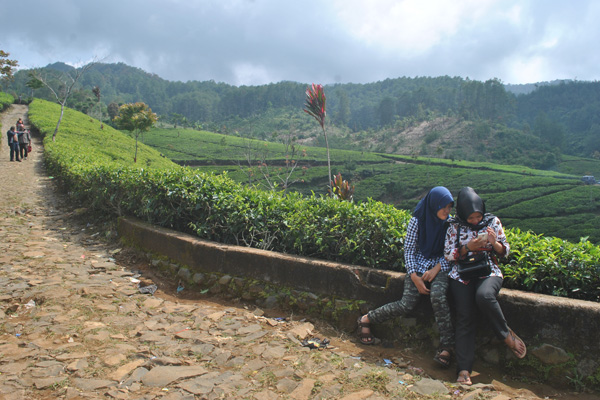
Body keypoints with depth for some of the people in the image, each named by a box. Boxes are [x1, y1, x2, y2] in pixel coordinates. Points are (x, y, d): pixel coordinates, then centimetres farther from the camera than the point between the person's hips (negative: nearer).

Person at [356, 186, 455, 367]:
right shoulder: (417, 220, -8)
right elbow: (408, 250, -4)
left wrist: (436, 269, -12)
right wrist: (415, 278, -13)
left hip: (440, 266, 2)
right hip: (418, 265, -1)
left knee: (437, 296, -31)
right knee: (407, 304, -17)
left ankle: (446, 346, -21)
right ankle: (365, 320, 2)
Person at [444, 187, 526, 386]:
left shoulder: (493, 222, 4)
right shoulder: (455, 226, 2)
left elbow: (505, 252, 7)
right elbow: (448, 255, 1)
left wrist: (494, 242, -14)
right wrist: (468, 247, -16)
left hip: (489, 272, 0)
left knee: (484, 296, -35)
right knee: (465, 318, -11)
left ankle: (506, 334, -10)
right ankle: (464, 370, -9)